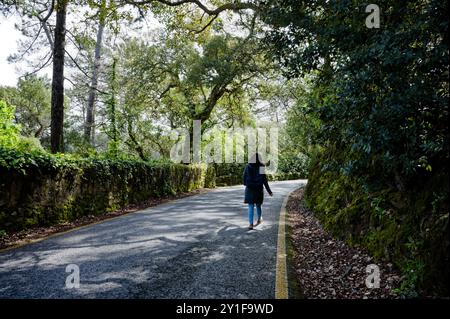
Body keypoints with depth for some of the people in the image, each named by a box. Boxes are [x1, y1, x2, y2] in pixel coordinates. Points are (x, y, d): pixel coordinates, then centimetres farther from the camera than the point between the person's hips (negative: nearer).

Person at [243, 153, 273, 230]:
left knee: (251, 207, 3)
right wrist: (269, 191, 0)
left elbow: (244, 177, 3)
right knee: (258, 205, 18)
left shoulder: (248, 166, -6)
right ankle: (259, 219, 39)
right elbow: (265, 181, -8)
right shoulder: (262, 167, -9)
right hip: (259, 189, 0)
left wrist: (246, 184, 25)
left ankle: (250, 224, -5)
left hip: (250, 189, 0)